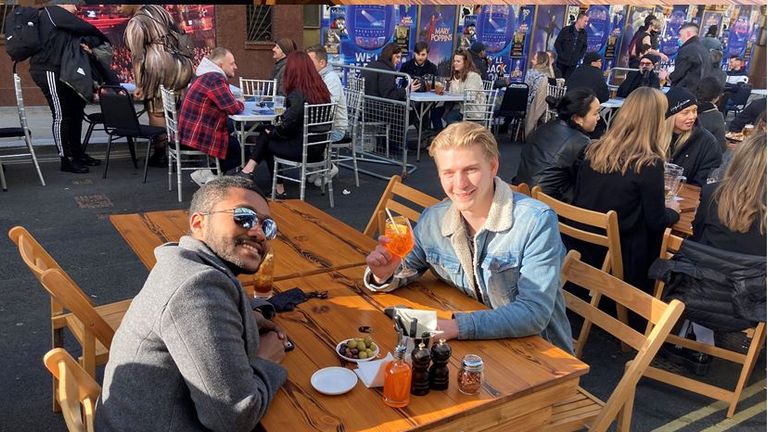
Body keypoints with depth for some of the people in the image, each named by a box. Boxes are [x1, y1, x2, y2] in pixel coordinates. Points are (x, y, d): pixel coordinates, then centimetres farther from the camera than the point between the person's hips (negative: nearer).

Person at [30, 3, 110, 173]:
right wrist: (104, 39, 3)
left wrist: (84, 45, -10)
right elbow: (85, 28, -13)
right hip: (48, 71, -10)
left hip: (59, 71, 10)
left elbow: (69, 43, 13)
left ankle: (77, 153, 20)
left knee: (75, 112, 11)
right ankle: (67, 160, -4)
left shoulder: (60, 19, 20)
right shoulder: (53, 11, -8)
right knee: (61, 115, -8)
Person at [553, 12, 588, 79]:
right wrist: (562, 55, -10)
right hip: (562, 62, -2)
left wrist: (579, 57, 1)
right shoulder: (566, 30, -5)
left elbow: (584, 47, 13)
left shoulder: (584, 33, 5)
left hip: (573, 64, 2)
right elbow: (557, 43, -4)